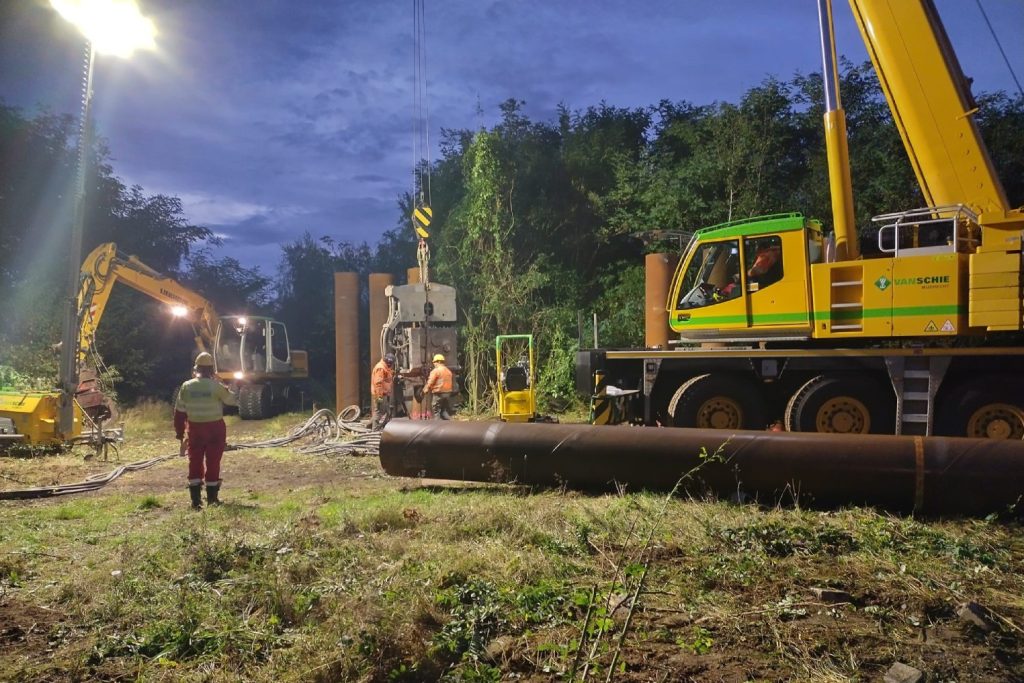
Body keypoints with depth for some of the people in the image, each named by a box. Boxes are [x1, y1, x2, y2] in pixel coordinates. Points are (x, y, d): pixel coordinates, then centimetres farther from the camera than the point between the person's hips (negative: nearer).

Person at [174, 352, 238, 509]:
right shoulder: (216, 386, -11)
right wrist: (227, 390, 23)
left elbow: (179, 413, 2)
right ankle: (212, 497, 14)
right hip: (215, 429, -2)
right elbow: (233, 400, 4)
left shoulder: (186, 387, -2)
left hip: (195, 429, 2)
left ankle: (196, 499, 6)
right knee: (213, 463, 7)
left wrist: (180, 435, 10)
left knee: (195, 463, 10)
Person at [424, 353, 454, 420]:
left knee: (437, 412, -1)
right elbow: (449, 382, 14)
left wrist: (425, 390, 1)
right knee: (447, 411, 12)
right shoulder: (448, 371, 14)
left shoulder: (435, 371, -9)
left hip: (438, 394, -7)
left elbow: (430, 382, -11)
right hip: (448, 393, 7)